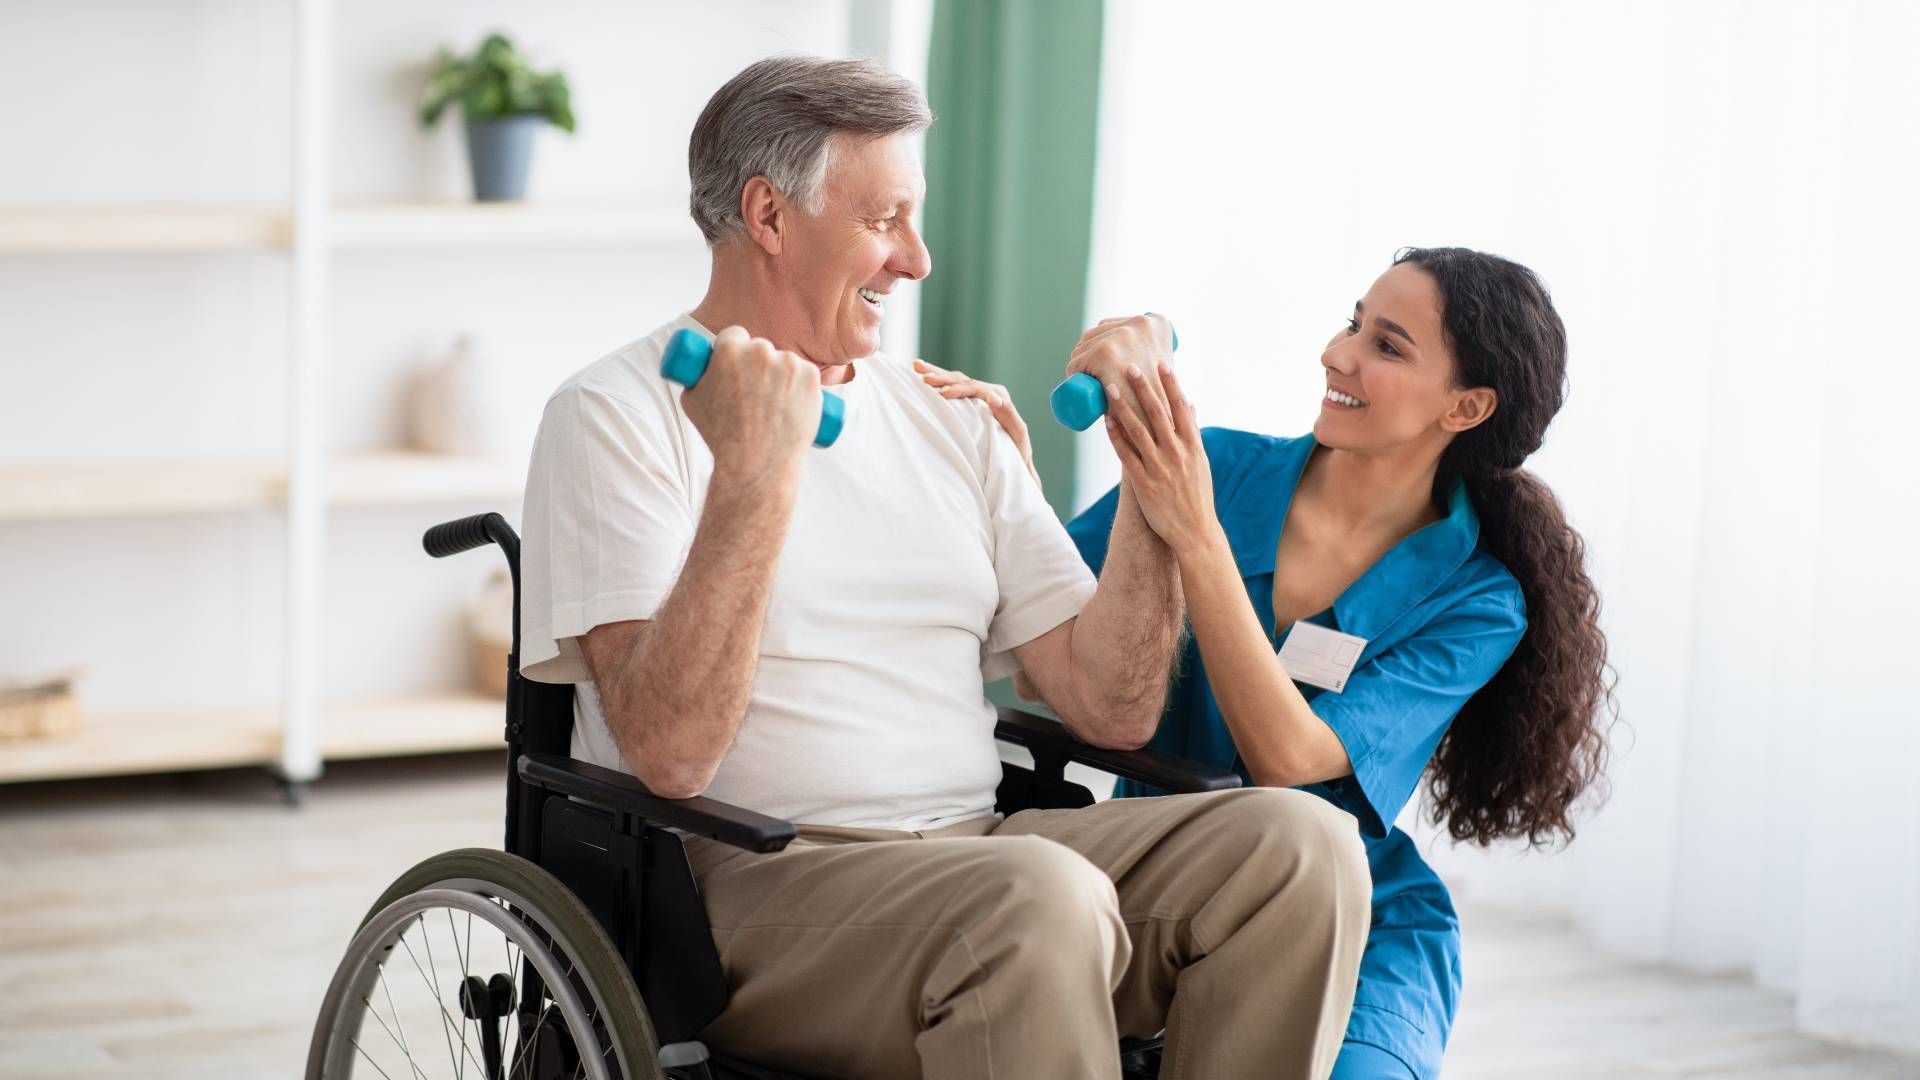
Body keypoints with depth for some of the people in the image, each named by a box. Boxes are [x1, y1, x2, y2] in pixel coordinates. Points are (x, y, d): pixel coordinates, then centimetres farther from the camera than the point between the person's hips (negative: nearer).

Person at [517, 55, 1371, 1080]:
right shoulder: (615, 414, -1)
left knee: (1299, 841, -18)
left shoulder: (947, 419, 17)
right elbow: (669, 752, -16)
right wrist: (754, 482, -23)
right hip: (747, 881, -6)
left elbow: (1109, 707, 11)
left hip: (970, 851, 6)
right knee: (1037, 898, -35)